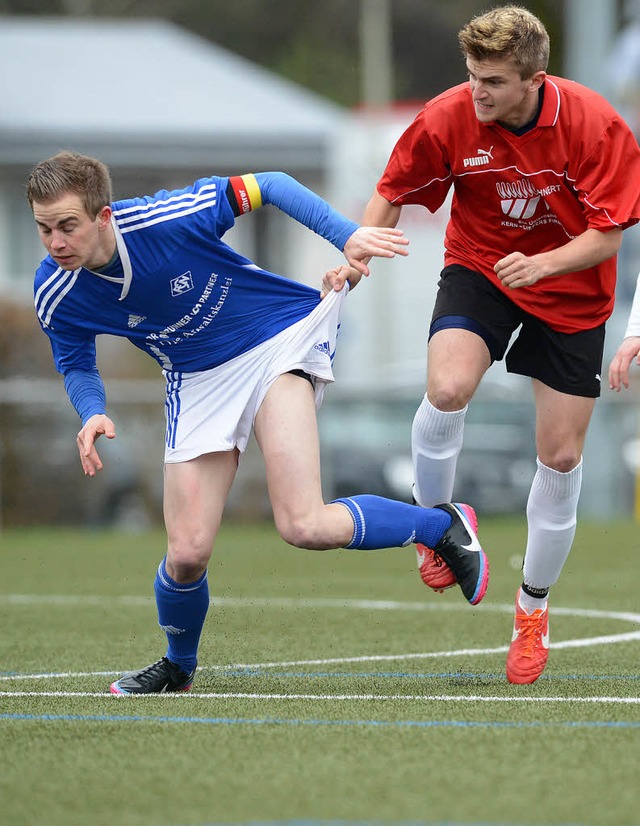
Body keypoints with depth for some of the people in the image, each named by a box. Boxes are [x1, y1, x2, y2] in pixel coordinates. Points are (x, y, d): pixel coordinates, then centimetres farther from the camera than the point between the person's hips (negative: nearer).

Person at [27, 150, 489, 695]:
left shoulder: (168, 218, -28)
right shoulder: (57, 296, -16)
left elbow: (268, 186, -14)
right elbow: (76, 365, 5)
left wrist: (347, 236, -24)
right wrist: (93, 413, -17)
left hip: (281, 338, -4)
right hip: (199, 381, 4)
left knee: (303, 526, -23)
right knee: (186, 554, -7)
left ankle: (444, 525, 2)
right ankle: (178, 666, 26)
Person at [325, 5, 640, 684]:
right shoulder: (448, 118, -19)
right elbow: (393, 193, -3)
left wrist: (541, 264, -34)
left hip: (571, 293, 0)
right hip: (478, 269, 0)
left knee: (560, 457, 2)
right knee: (447, 389, -30)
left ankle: (533, 607, 25)